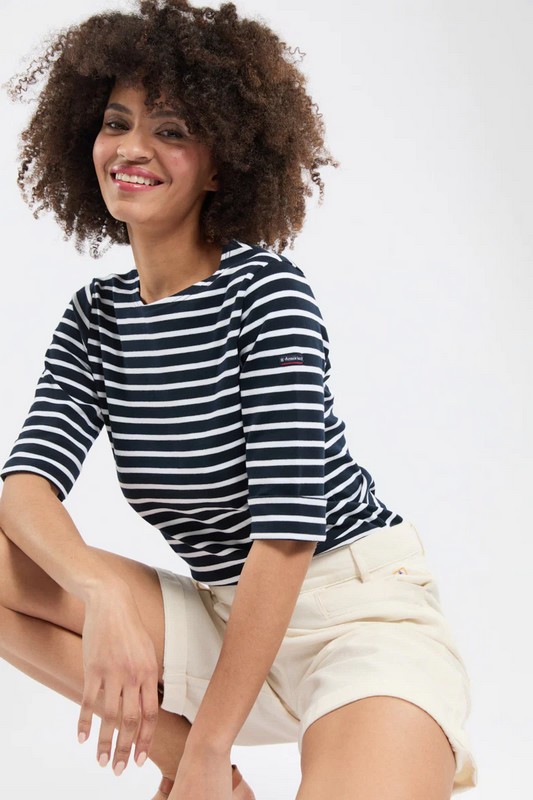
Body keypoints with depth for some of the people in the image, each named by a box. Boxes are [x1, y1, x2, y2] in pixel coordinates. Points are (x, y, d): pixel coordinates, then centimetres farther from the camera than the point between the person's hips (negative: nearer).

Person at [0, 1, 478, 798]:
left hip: (356, 606, -5)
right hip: (221, 617, 6)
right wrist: (102, 596, -29)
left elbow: (288, 523, -18)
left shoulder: (265, 288, -11)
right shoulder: (94, 317, 6)